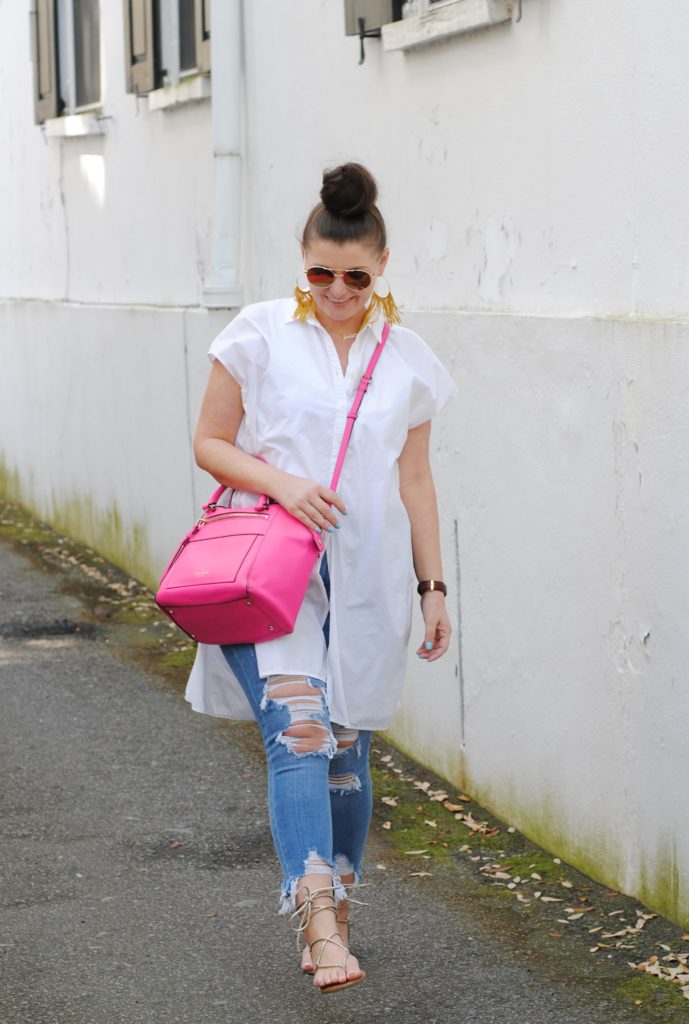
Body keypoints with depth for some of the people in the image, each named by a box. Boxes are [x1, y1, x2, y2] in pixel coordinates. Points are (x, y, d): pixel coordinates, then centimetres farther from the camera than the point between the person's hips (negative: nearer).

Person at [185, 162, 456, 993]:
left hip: (366, 578, 3)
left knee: (347, 748, 7)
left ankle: (332, 915, 23)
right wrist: (279, 482, -15)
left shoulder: (407, 360, 7)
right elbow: (209, 443, 2)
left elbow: (415, 481, 11)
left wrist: (434, 587, 9)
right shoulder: (259, 335, -1)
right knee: (296, 728, -19)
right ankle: (318, 917, -26)